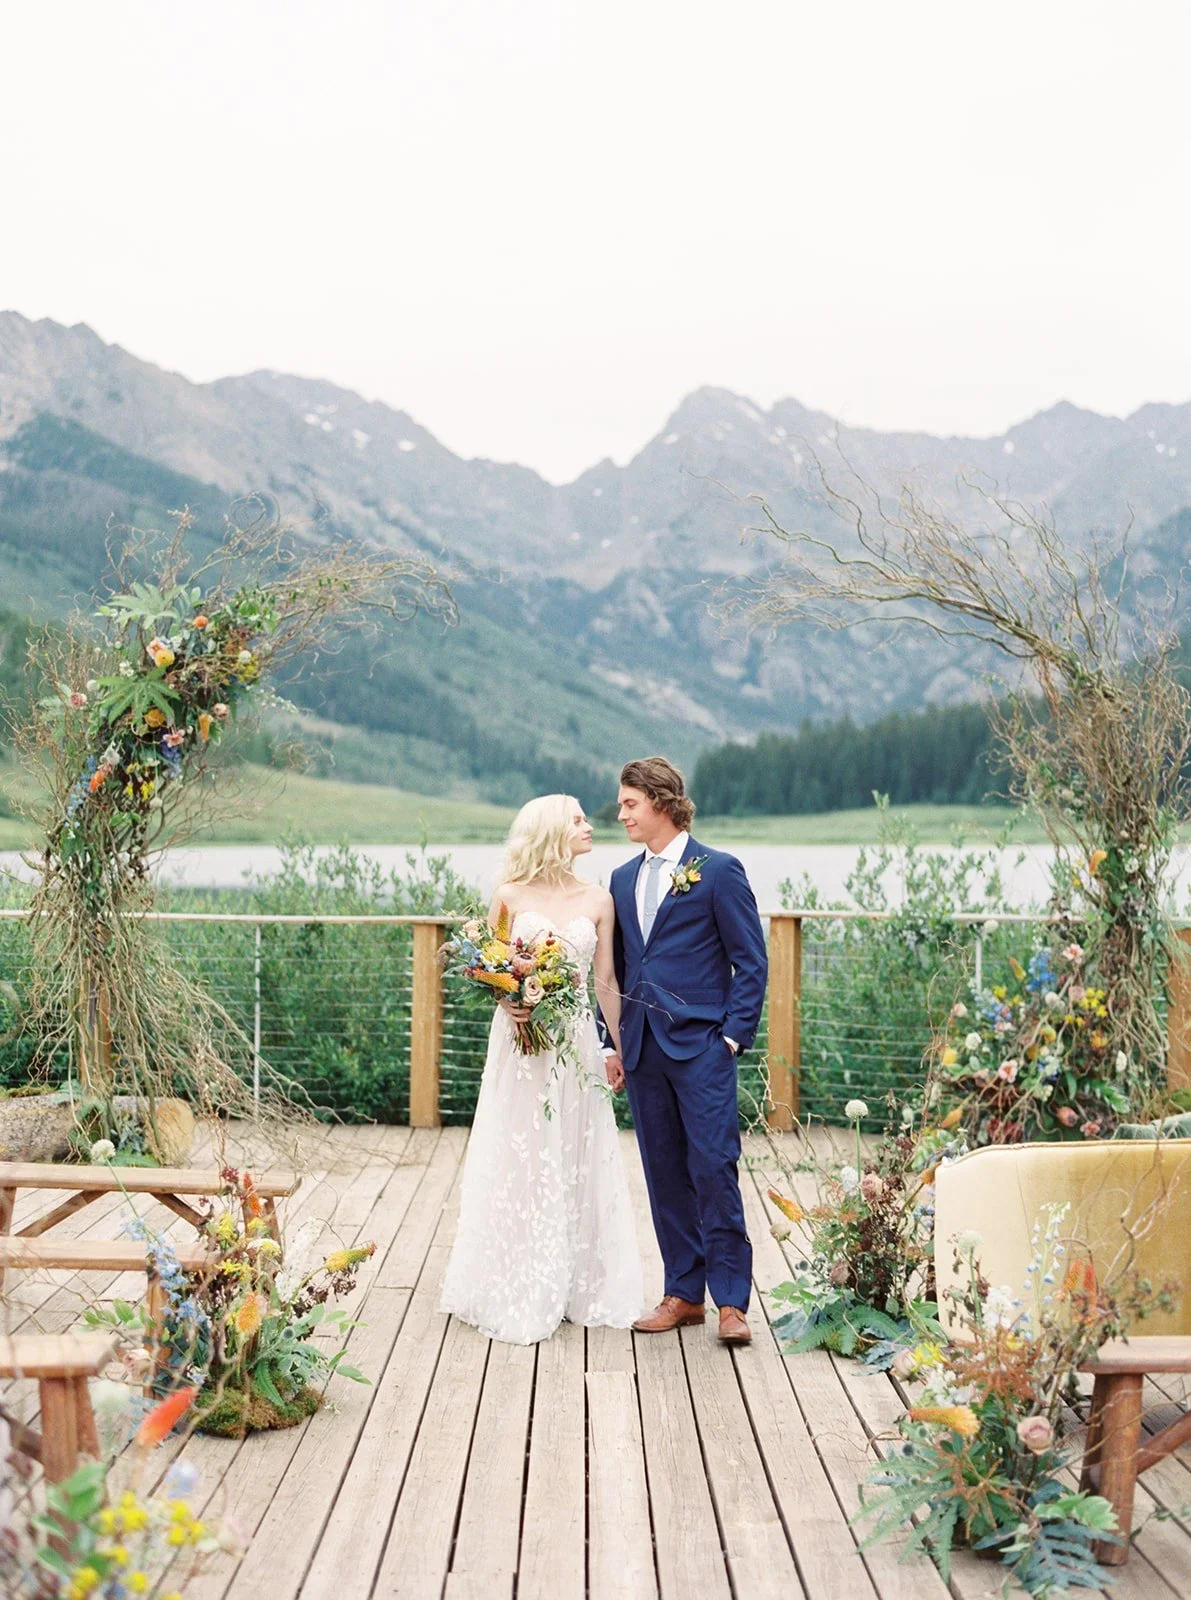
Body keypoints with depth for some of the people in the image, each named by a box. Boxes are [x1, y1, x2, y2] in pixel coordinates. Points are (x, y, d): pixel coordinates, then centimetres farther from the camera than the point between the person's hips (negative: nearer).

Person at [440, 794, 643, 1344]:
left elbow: (606, 980, 8)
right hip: (519, 1042, -2)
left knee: (575, 1166, 7)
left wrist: (620, 1048, 9)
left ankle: (579, 1288, 20)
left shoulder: (597, 900, 5)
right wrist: (506, 1001, -16)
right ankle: (518, 1295, 15)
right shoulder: (510, 896, -1)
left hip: (575, 1044, 2)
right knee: (518, 1165, 3)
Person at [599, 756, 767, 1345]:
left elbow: (751, 961, -3)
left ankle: (731, 1301, 3)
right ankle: (684, 1293, 19)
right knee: (664, 1174, 9)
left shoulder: (718, 871, -3)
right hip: (643, 1048, 6)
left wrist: (733, 1036, -10)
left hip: (701, 1046, -6)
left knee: (714, 1169, -6)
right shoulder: (623, 880, 15)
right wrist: (614, 1040, 14)